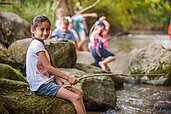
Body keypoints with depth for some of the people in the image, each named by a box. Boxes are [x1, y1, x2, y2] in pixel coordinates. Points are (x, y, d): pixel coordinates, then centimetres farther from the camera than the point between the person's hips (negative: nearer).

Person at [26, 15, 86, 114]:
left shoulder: (41, 45, 16)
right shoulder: (37, 45, -15)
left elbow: (50, 69, 10)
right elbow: (48, 67, -20)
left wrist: (60, 84, -3)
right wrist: (67, 77, -19)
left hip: (48, 81, 10)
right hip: (41, 85, -10)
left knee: (79, 93, 8)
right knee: (76, 98, -18)